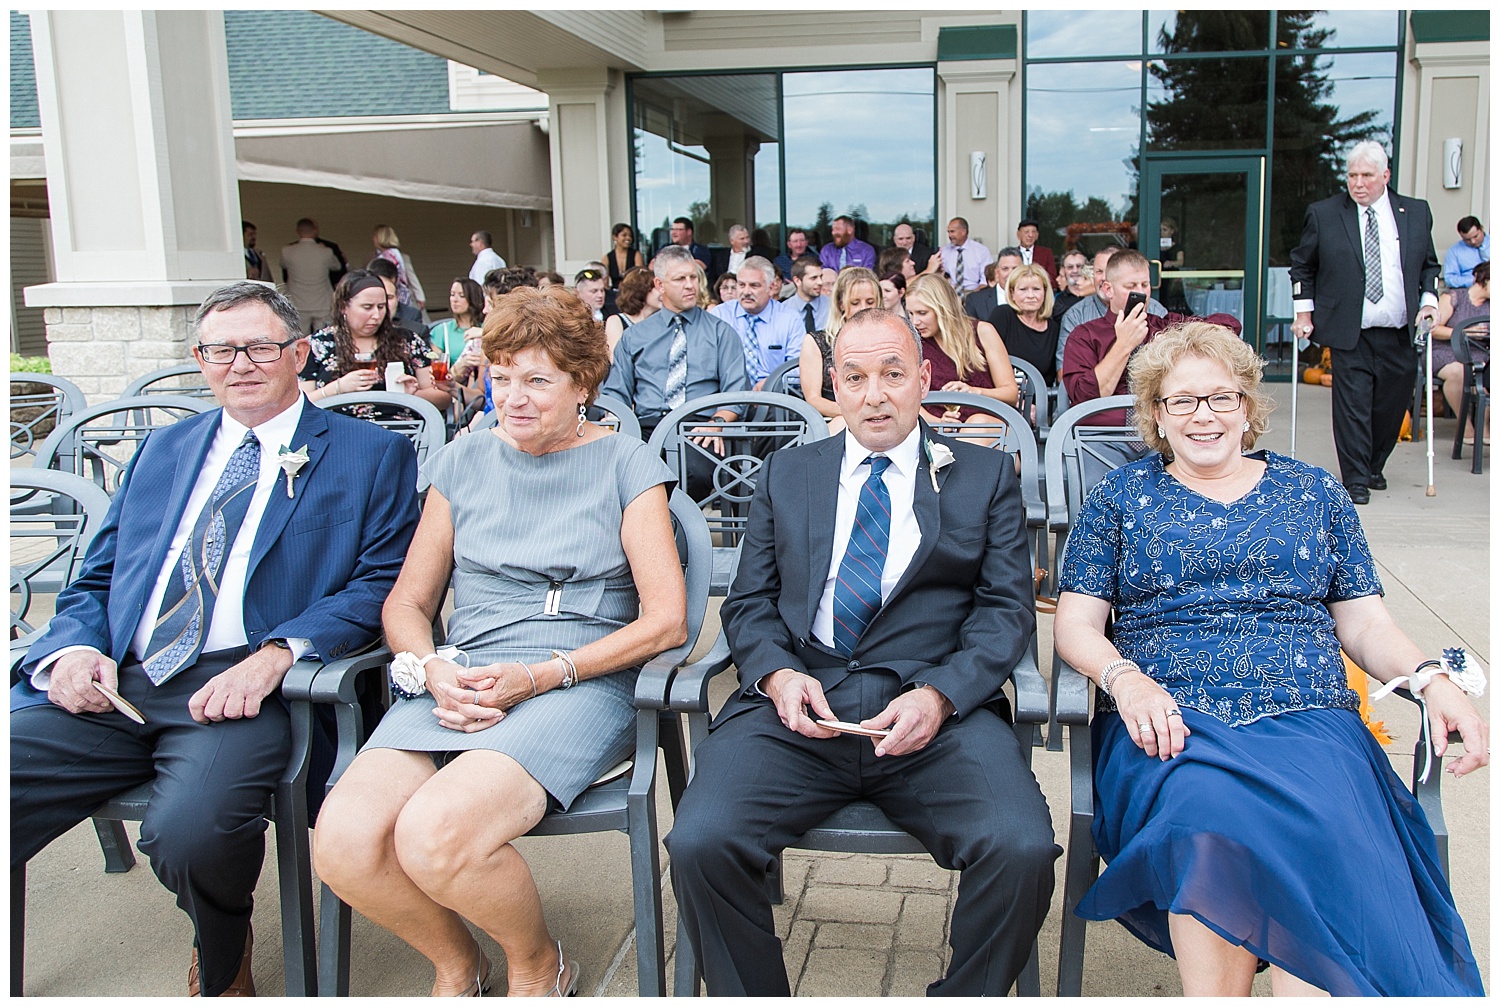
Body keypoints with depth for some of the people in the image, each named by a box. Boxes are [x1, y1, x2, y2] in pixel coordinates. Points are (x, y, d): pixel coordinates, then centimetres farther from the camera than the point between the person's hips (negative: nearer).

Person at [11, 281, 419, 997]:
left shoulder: (371, 454, 8)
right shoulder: (165, 449, 25)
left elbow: (379, 584, -3)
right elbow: (94, 580, 22)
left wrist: (276, 654, -19)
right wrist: (75, 648, -1)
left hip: (241, 687, -5)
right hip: (112, 683, 5)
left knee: (190, 831, -32)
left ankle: (223, 965, 5)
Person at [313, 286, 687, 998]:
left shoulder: (625, 466, 6)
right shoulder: (463, 462, 16)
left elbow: (666, 619, -3)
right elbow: (407, 603, 16)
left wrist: (539, 675, -12)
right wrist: (434, 672, -7)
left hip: (583, 681, -4)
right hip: (460, 682, 4)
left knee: (435, 835, -30)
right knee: (343, 841, -24)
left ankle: (538, 964, 3)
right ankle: (457, 966, 8)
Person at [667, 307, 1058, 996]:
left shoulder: (986, 477, 16)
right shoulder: (786, 475, 21)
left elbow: (1006, 608, 8)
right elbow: (749, 603, 16)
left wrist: (939, 695, -11)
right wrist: (780, 677, -7)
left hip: (938, 711, -1)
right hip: (800, 704, 1)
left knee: (1022, 849, -28)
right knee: (699, 842, -24)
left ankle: (963, 997, 2)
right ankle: (754, 998, 3)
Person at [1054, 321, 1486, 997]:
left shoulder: (1315, 493, 20)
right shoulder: (1121, 497, 16)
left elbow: (1366, 624, 17)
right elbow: (1076, 625, 9)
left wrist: (1433, 681, -4)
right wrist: (1126, 680, -12)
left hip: (1308, 719, 1)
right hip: (1166, 722, -1)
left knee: (1323, 828, -34)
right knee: (1208, 815, -35)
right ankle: (1211, 989, -19)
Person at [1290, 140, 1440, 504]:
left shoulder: (1417, 212, 8)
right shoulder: (1323, 214, 1)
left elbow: (1429, 265, 18)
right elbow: (1302, 265, 9)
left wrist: (1429, 300, 3)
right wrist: (1304, 312, 2)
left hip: (1400, 336, 3)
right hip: (1350, 336, -3)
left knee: (1392, 405, 9)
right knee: (1352, 406, -7)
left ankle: (1374, 466, 30)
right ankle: (1356, 479, 3)